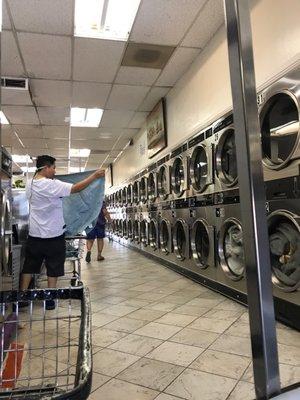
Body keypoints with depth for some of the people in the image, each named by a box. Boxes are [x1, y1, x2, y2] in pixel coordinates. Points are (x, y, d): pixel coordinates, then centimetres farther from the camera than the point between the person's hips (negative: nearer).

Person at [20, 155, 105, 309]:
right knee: (53, 268, 7)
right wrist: (95, 175, -14)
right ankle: (50, 299, 15)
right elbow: (76, 188, -22)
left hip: (34, 234, 7)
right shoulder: (51, 185, -19)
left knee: (28, 266, 16)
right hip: (53, 235, -6)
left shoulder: (30, 184, 4)